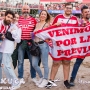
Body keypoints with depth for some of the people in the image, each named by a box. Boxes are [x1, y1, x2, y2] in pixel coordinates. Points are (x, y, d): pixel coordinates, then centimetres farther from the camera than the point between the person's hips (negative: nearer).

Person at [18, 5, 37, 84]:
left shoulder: (33, 20, 5)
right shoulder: (18, 19, 5)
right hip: (21, 42, 0)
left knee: (33, 61, 8)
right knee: (20, 61, 7)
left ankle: (33, 77, 23)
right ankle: (21, 77, 19)